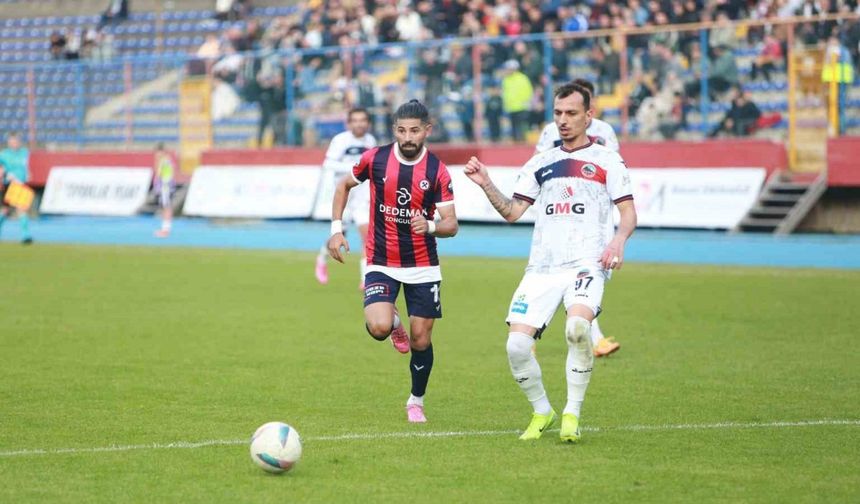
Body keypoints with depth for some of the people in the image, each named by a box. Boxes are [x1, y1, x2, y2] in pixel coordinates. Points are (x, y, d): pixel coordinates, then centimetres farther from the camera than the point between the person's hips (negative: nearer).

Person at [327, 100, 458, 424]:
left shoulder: (437, 171, -10)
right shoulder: (375, 159, -8)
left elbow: (451, 224, -11)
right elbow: (344, 186, 11)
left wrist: (431, 226, -33)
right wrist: (336, 229, 2)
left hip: (423, 266, 0)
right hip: (381, 263, 0)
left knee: (421, 340, 3)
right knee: (379, 328, -23)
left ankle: (417, 401, 28)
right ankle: (394, 324, 15)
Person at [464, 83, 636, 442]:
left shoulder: (607, 161, 9)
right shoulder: (540, 163, 20)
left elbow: (628, 212, 6)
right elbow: (512, 211, 16)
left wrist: (618, 240, -14)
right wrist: (485, 184, 1)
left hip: (586, 264, -4)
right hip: (542, 268, 4)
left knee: (578, 328, -33)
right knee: (517, 345, -11)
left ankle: (572, 414, -16)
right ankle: (541, 412, 14)